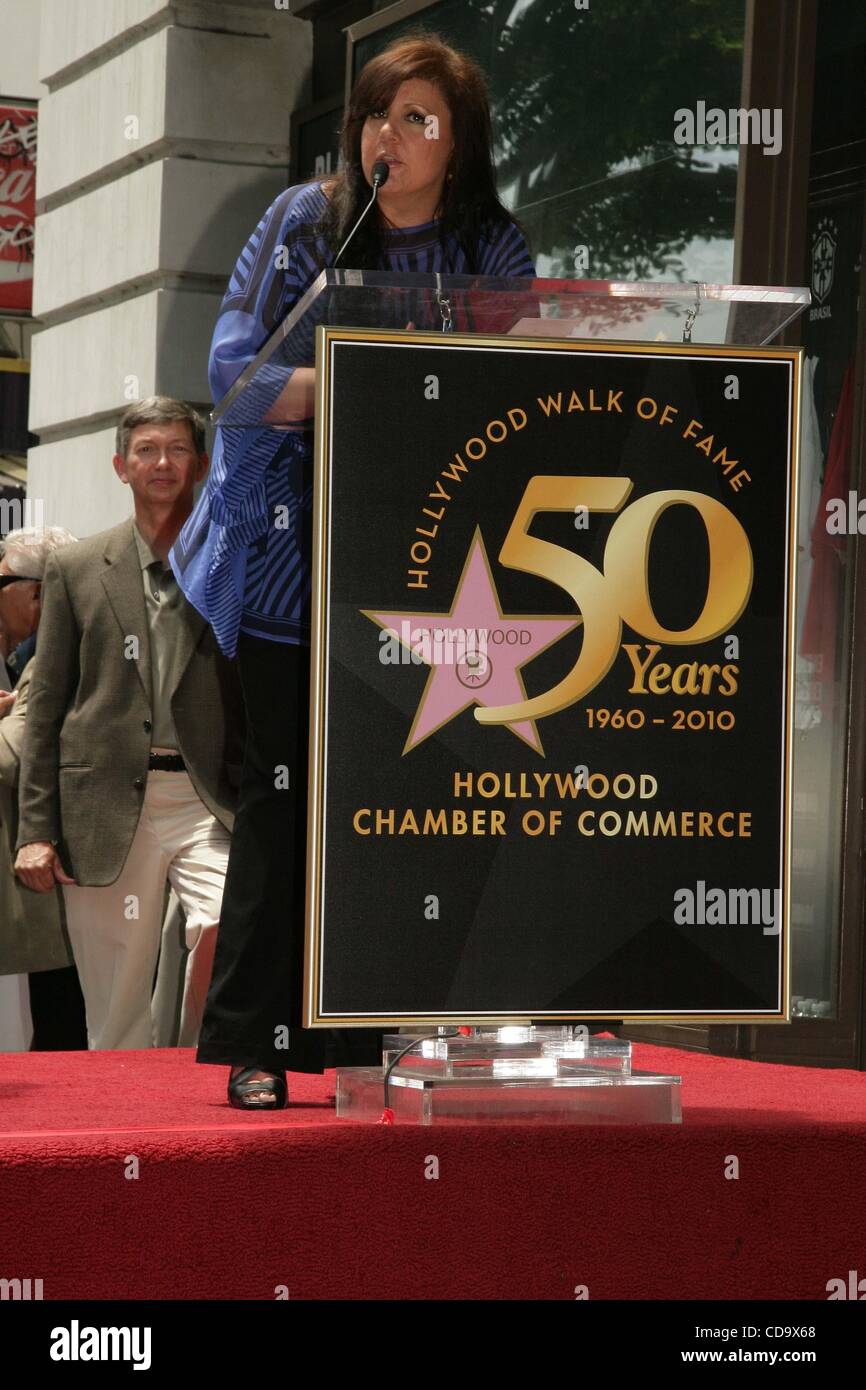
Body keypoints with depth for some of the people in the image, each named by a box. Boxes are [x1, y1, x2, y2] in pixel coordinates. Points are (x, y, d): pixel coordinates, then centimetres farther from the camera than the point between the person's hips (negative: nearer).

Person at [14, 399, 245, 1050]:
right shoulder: (76, 569, 13)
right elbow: (47, 704, 11)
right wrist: (36, 829, 4)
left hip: (211, 800, -1)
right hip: (107, 807, 2)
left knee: (228, 933, -28)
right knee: (117, 1021, 3)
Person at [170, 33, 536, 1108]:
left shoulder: (494, 252, 5)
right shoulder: (300, 222, 3)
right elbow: (237, 366, -5)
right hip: (292, 548, -1)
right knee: (283, 787, -2)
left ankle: (370, 1041, 2)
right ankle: (257, 1046, 1)